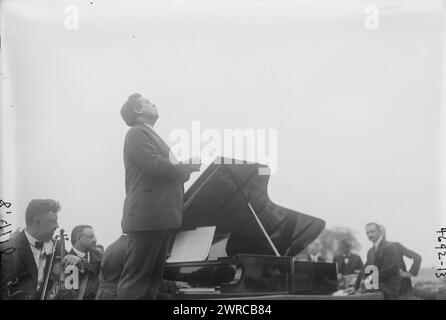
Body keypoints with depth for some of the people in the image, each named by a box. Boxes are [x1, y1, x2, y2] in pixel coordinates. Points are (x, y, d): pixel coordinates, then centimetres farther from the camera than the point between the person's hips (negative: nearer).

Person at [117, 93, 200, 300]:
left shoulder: (148, 134, 24)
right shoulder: (138, 132, -6)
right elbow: (157, 165, -19)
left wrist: (183, 167, 4)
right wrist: (189, 166, -6)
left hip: (159, 217, 10)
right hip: (147, 216, -10)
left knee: (152, 277, 12)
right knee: (136, 278, -8)